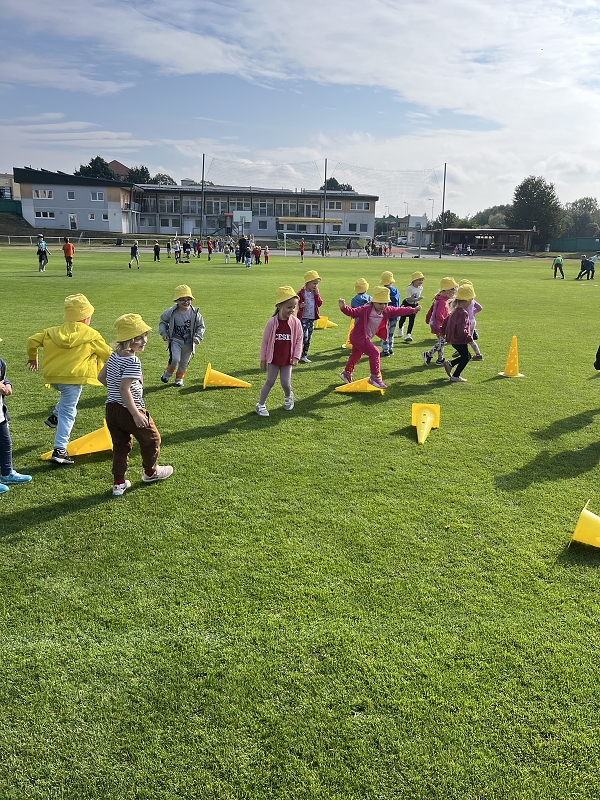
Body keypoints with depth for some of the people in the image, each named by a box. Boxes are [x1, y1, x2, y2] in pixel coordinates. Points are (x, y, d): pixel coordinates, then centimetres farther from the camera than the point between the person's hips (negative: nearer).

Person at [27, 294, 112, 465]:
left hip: (52, 377, 5)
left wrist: (32, 358, 30)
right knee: (68, 413, -1)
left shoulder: (54, 331, 11)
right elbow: (108, 355, 5)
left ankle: (55, 416, 22)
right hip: (72, 378, -5)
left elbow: (33, 340, 13)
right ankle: (59, 451, -2)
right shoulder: (91, 335, 0)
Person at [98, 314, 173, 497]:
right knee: (151, 439, 16)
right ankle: (150, 472, 35)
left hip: (111, 408, 8)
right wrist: (136, 414, -24)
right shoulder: (133, 362, -23)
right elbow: (124, 389, -27)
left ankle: (118, 483, 19)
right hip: (128, 410, -8)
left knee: (120, 445, 17)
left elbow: (101, 377, 12)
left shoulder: (114, 355, 4)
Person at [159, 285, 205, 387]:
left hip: (189, 342, 2)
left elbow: (201, 326, 3)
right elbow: (163, 321, 8)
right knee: (175, 358, -20)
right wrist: (163, 333, -2)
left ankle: (179, 378, 36)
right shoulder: (171, 312, -9)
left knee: (184, 362, 13)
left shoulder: (195, 313, -7)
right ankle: (168, 372, 9)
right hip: (175, 340, -2)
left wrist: (198, 337, -11)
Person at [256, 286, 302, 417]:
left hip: (287, 360, 1)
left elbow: (299, 340, 0)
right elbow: (265, 341, -7)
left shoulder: (296, 322, -11)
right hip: (273, 359, -1)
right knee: (270, 381, 7)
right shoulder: (272, 322, -16)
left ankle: (288, 396, 38)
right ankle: (260, 405, 19)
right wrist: (263, 359, -3)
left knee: (286, 383, 4)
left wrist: (296, 357, -4)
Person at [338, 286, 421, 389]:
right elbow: (353, 312, -32)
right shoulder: (366, 309, -25)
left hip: (366, 338, 9)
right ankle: (374, 377, -14)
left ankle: (346, 373, 49)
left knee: (356, 355, 26)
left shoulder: (387, 311, -3)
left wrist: (413, 310, 11)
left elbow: (399, 311, 8)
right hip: (358, 337, -9)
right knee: (374, 352, -20)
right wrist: (343, 307, -51)